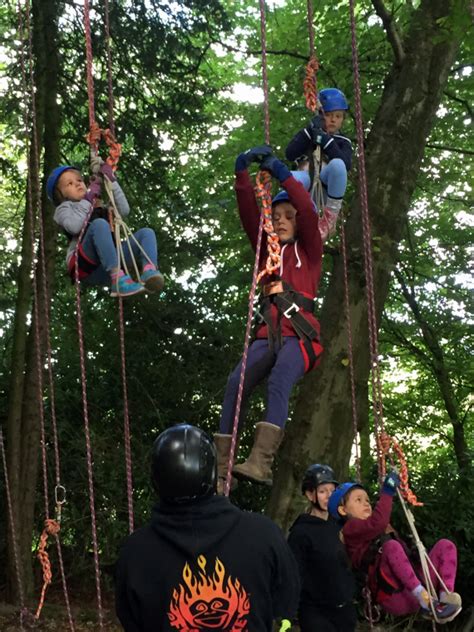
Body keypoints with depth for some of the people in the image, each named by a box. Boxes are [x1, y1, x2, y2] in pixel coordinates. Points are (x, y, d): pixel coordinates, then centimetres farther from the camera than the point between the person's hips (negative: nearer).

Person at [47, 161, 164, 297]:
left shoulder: (97, 206, 33)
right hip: (84, 266, -5)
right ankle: (118, 279, -46)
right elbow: (74, 226, -8)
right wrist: (87, 199, 0)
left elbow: (124, 210, 15)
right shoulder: (64, 208, 17)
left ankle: (149, 272, -40)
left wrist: (112, 180, 13)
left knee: (146, 233, -8)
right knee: (99, 224, -30)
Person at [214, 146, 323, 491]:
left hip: (300, 334, -4)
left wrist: (285, 175, -10)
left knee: (279, 381, -31)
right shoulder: (267, 249, 24)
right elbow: (249, 214, 11)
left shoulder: (309, 249, 14)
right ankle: (221, 468, -25)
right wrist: (242, 174, -1)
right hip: (269, 333, 4)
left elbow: (309, 213, -4)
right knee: (237, 381, -21)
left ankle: (261, 462, -44)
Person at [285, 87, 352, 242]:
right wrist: (309, 131, -11)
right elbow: (289, 154, -3)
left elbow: (345, 165, -12)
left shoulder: (343, 142, 11)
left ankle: (330, 218, -22)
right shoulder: (310, 133, 15)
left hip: (326, 188, 0)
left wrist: (326, 141, -19)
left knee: (337, 164, -32)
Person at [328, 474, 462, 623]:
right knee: (391, 545, -31)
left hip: (415, 592, 8)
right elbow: (377, 523, -14)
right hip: (394, 596, -8)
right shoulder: (350, 528, 6)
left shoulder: (384, 528, 34)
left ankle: (446, 599, -25)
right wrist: (387, 492, -11)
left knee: (445, 545, -1)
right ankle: (426, 602, -38)